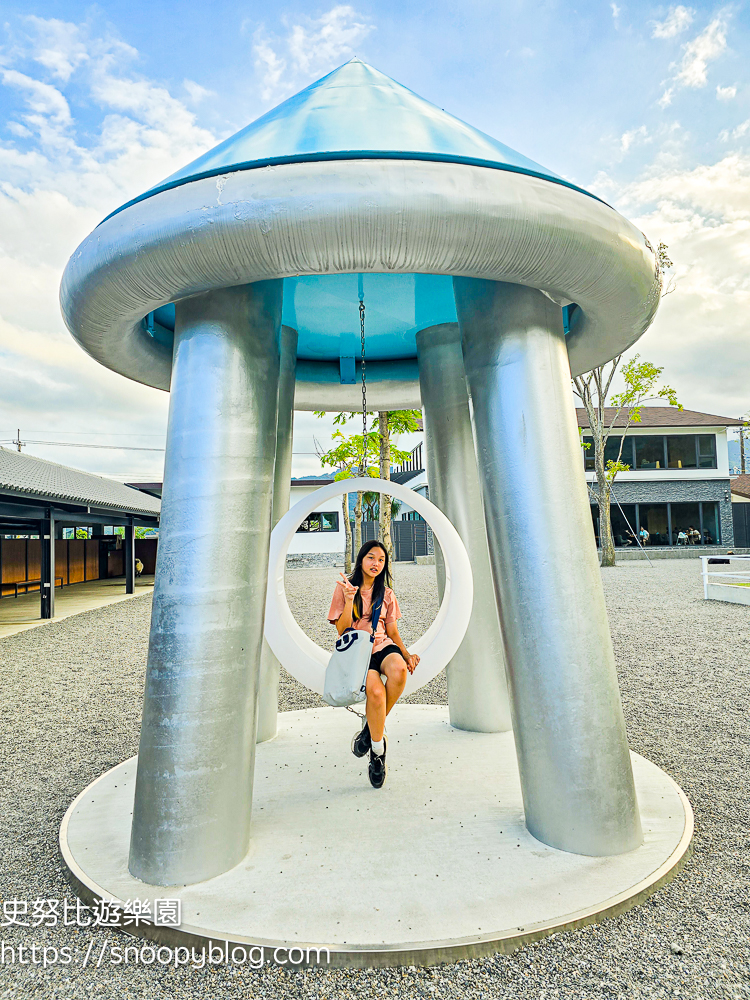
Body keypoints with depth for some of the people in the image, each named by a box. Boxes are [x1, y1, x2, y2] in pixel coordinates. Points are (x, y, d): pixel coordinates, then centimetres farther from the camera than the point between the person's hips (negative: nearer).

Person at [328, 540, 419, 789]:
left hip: (383, 647, 3)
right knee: (376, 691, -32)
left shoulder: (386, 593, 13)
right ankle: (378, 752, -8)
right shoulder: (344, 587, 3)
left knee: (399, 670, -34)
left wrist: (406, 654, 0)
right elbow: (342, 631, -2)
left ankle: (371, 727, -10)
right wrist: (349, 600, -15)